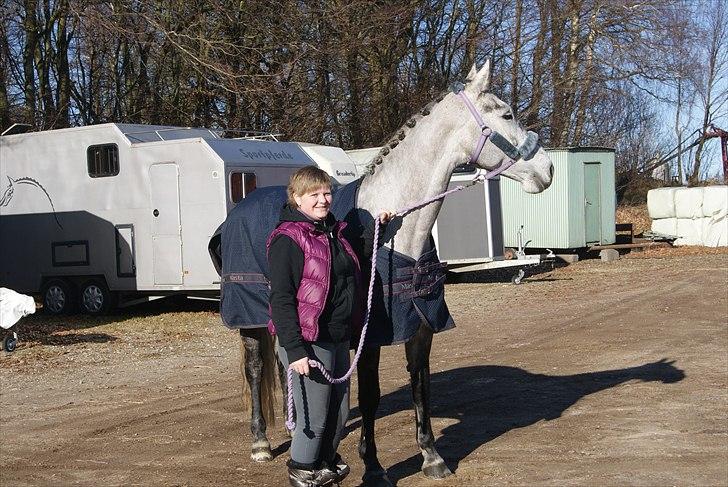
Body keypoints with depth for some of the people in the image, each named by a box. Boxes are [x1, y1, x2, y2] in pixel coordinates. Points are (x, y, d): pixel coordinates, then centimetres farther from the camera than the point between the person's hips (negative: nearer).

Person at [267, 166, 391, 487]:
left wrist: (376, 229, 18)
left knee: (339, 412, 18)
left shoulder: (333, 231, 11)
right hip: (309, 344, -8)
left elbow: (358, 259, 33)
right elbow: (281, 299, -19)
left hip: (339, 339, 8)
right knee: (315, 418, 1)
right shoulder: (288, 239, -14)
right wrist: (295, 350, -24)